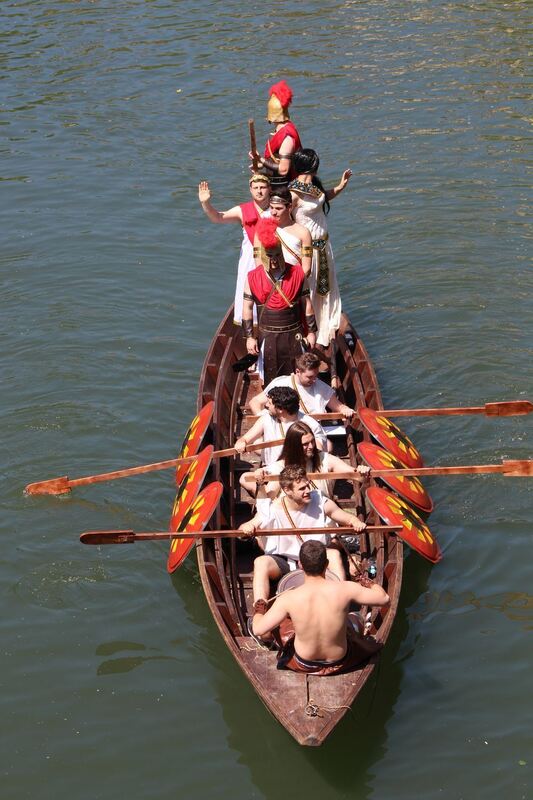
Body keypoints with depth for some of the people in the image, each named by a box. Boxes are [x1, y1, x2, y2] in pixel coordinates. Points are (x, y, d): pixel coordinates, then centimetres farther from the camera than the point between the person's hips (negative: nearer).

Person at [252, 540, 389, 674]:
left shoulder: (288, 599, -28)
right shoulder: (345, 589, -28)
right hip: (339, 662, 1)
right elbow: (384, 598, -16)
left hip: (303, 664, -1)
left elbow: (258, 630, -21)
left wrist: (259, 609, 1)